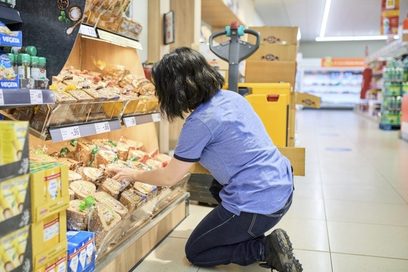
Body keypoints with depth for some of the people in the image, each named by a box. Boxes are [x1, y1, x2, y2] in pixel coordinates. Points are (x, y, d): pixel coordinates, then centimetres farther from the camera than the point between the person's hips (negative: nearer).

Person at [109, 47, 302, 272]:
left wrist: (132, 175, 10)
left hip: (257, 205, -8)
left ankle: (265, 249, -1)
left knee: (195, 253, 14)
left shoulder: (199, 123, -19)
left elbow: (169, 178, -8)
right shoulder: (232, 96, 5)